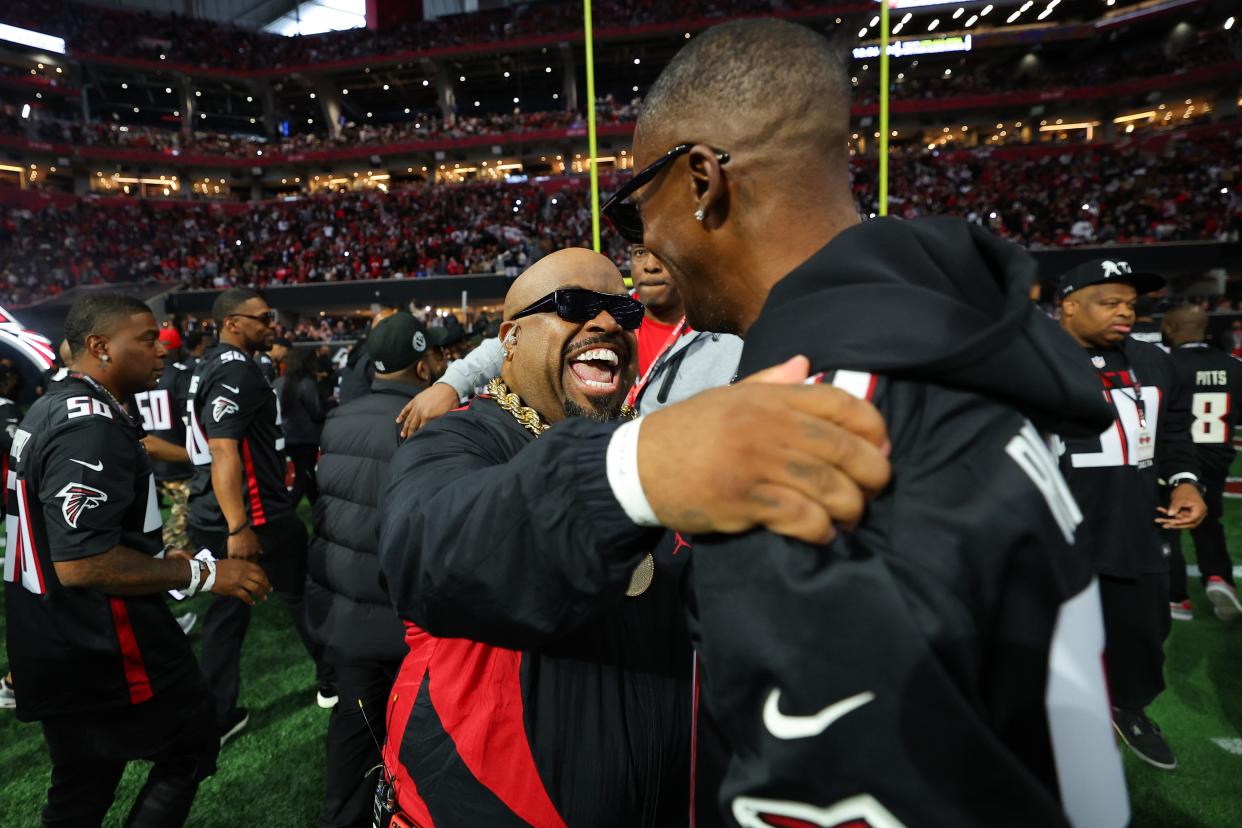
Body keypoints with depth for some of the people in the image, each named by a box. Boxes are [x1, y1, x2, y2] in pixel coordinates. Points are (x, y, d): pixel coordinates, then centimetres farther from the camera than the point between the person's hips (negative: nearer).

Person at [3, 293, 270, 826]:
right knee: (191, 750, 10)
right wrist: (201, 574, -22)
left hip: (58, 650, 10)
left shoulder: (51, 409, 10)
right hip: (103, 655, -10)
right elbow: (82, 563, -29)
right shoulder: (92, 426, -24)